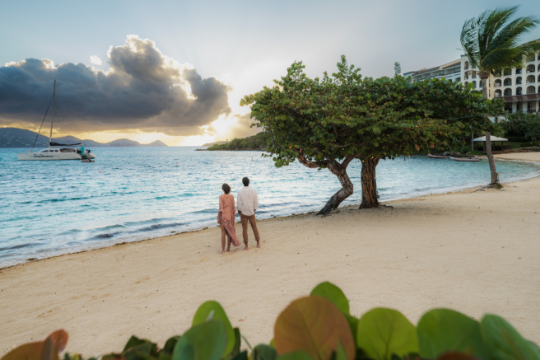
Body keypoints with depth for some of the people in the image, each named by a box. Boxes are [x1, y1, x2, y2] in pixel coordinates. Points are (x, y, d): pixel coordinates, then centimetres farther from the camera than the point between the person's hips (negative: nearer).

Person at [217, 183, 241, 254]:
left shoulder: (221, 197, -13)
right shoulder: (232, 196, -3)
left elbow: (221, 208, -15)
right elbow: (233, 207, -2)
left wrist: (219, 218, -7)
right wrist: (233, 217, 8)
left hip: (223, 216, -3)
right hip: (230, 216, 3)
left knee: (223, 233, 2)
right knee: (230, 232, 13)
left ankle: (223, 250, 3)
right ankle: (228, 248, 17)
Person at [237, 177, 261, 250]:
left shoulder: (240, 191, -11)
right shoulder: (254, 190, -6)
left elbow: (238, 203, -9)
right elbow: (256, 202, -3)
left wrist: (239, 212, 3)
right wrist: (254, 210, 10)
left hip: (243, 213, -2)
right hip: (251, 212, 2)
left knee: (244, 229, 4)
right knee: (254, 227, 15)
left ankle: (246, 246, 6)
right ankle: (258, 243, 24)